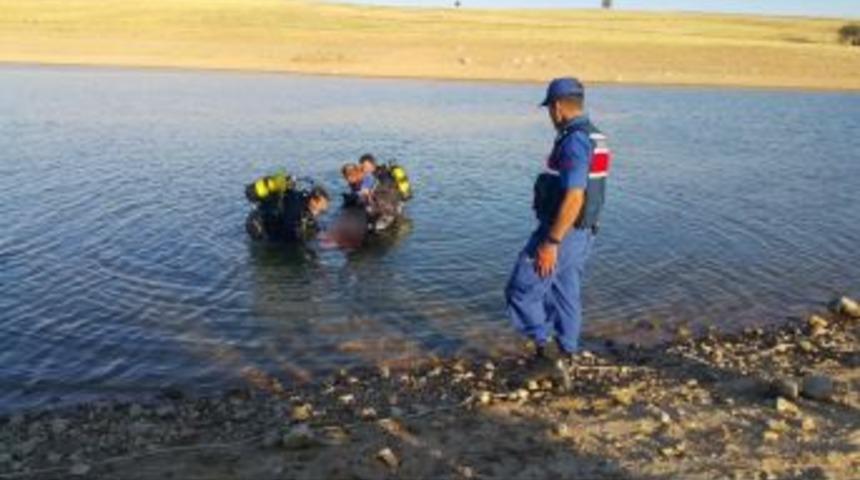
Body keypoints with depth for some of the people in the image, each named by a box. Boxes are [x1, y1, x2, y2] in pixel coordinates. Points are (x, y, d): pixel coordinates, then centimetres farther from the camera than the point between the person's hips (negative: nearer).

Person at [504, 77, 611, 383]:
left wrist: (551, 242, -26)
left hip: (561, 232, -10)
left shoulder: (574, 141, -22)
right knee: (566, 296, 16)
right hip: (580, 233, 10)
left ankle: (543, 351, 2)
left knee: (522, 291, 0)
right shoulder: (594, 138, 10)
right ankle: (565, 359, 24)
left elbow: (574, 198, -28)